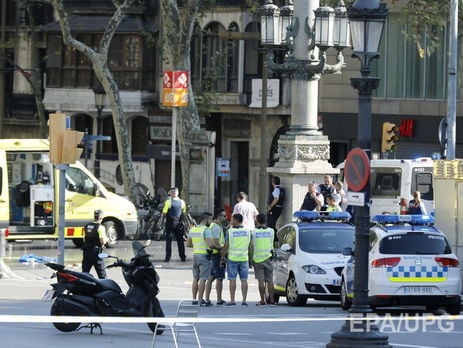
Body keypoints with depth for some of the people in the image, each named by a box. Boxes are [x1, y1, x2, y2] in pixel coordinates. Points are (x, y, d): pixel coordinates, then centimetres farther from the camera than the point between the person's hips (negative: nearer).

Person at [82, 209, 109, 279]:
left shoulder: (87, 226, 7)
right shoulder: (100, 227, -13)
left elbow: (84, 240, 13)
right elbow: (103, 241, -18)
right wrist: (107, 239, 2)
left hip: (86, 250, 6)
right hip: (96, 252, -6)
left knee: (84, 273, 8)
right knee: (102, 274, 3)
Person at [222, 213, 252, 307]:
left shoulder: (230, 232, -7)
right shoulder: (248, 231, 1)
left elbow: (226, 246, -6)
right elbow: (250, 246, 6)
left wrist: (222, 257, 4)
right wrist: (251, 259, 14)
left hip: (232, 258, -3)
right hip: (244, 258, 3)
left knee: (232, 280, 1)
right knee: (244, 280, 4)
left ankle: (232, 301, -1)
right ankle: (244, 301, 1)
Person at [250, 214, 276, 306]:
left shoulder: (253, 232, -4)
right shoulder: (271, 231, 0)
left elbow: (251, 247, -1)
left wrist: (251, 259, 6)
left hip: (257, 259, -1)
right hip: (268, 257, 1)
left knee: (261, 280, -1)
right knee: (270, 280, 5)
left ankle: (262, 300, -3)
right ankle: (271, 300, 3)